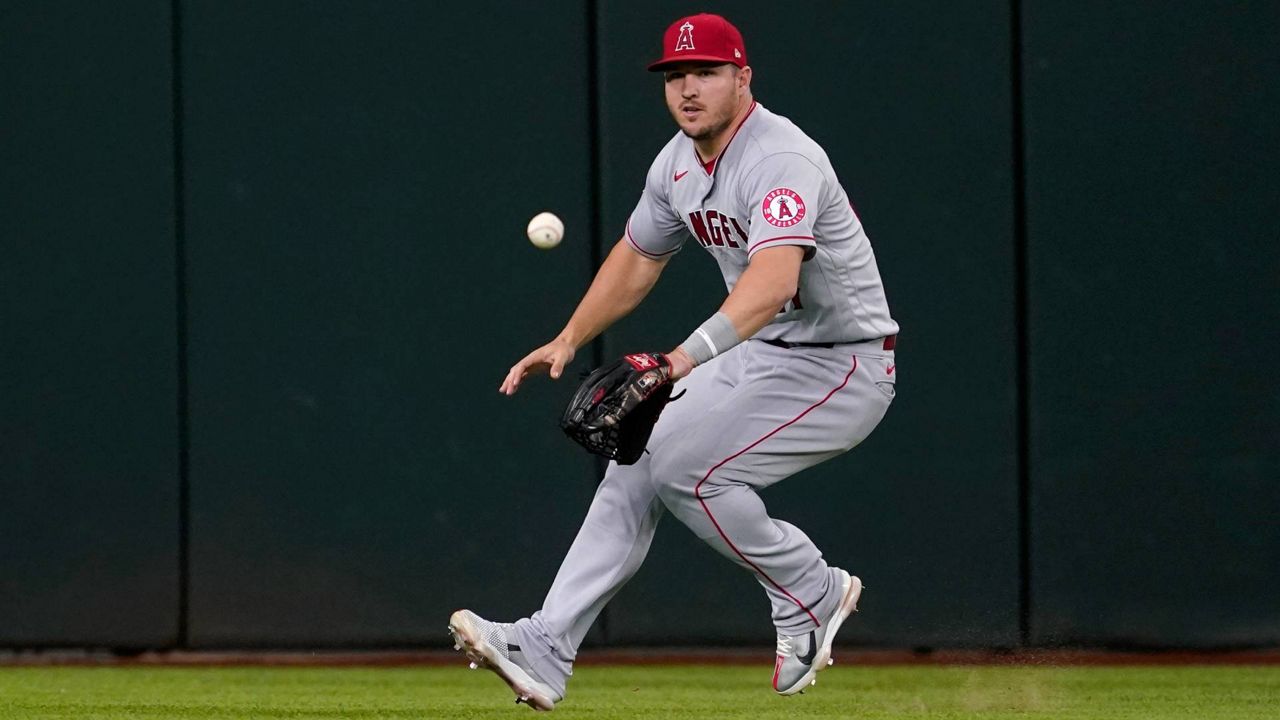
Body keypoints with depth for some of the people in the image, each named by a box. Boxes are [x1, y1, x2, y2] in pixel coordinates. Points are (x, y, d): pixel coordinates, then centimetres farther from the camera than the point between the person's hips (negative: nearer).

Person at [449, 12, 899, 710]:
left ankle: (813, 595, 2)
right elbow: (637, 258, 22)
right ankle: (544, 651, -3)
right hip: (760, 356, 9)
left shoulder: (781, 160, -26)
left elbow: (773, 281, -44)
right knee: (636, 464, 0)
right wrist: (568, 340, 14)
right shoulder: (678, 163, 3)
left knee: (686, 468, -19)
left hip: (840, 367, -9)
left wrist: (688, 357, -57)